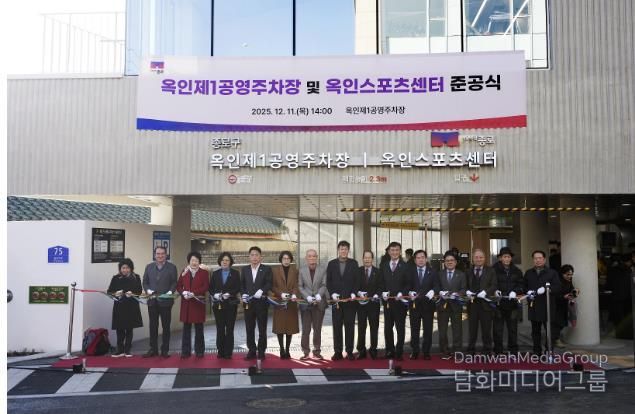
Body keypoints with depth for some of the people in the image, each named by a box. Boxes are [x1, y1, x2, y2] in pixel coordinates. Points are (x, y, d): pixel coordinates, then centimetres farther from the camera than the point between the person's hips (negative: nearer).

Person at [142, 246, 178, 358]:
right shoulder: (149, 267, 10)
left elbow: (174, 283, -3)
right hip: (152, 301, 3)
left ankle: (165, 350, 13)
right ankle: (153, 349, 17)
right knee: (153, 326, 9)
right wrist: (148, 290, -9)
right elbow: (145, 282, 9)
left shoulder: (172, 267, 1)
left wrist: (170, 292, -19)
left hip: (165, 301, -3)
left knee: (166, 327, 5)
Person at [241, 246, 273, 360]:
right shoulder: (244, 269, 12)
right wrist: (243, 294, -6)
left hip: (262, 302, -3)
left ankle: (261, 352, 10)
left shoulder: (266, 269, 2)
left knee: (262, 328, 3)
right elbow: (242, 284, 10)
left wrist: (261, 291, -21)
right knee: (249, 328, 5)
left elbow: (269, 283, -6)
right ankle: (251, 351, 13)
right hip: (248, 303, 3)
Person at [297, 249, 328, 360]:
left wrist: (319, 295, -17)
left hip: (319, 303, 0)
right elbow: (300, 286, 1)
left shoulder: (323, 269, 3)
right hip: (305, 303, 0)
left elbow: (324, 285, -1)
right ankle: (305, 352, 9)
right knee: (305, 329, 1)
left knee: (317, 329, 7)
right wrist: (307, 297, -12)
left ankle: (317, 351, 15)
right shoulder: (301, 270, 3)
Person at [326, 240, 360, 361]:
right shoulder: (331, 264, 8)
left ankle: (349, 351, 8)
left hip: (350, 300, -1)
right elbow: (328, 282, 6)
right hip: (336, 300, 1)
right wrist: (333, 294, -7)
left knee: (350, 326, 2)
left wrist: (353, 293, -10)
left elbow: (357, 280, 3)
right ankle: (338, 352, 7)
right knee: (337, 327, 2)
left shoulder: (353, 263, 6)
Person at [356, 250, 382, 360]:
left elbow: (380, 286, 2)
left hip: (373, 303, 0)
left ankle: (373, 350, 13)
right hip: (361, 303, 0)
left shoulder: (377, 272, 4)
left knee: (374, 327, 5)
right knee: (361, 327, 4)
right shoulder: (358, 271, 3)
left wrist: (376, 295, -15)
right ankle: (361, 351, 10)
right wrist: (358, 293, -16)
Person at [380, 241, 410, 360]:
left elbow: (408, 283, -3)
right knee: (387, 327, 8)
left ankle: (399, 352, 9)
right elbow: (381, 283, 12)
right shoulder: (384, 266, 11)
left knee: (400, 327, 2)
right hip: (387, 301, 4)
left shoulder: (405, 266, -1)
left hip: (400, 301, -4)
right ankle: (389, 351, 17)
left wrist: (401, 293, -16)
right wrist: (383, 292, -5)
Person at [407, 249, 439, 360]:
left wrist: (433, 291, -21)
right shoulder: (410, 272, 6)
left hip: (428, 304, 0)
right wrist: (410, 292, -17)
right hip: (414, 304, 0)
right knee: (414, 329, 3)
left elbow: (437, 286, -1)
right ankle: (415, 351, 12)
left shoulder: (432, 273, 6)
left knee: (428, 329, 5)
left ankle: (426, 352, 14)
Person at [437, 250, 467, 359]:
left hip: (456, 305, -1)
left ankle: (457, 352, 9)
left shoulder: (461, 275, 9)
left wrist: (457, 294, -17)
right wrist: (440, 292, -15)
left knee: (457, 329, 2)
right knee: (442, 330, 3)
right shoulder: (439, 274, 11)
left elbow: (464, 289, 1)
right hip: (442, 304, 1)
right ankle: (445, 352, 11)